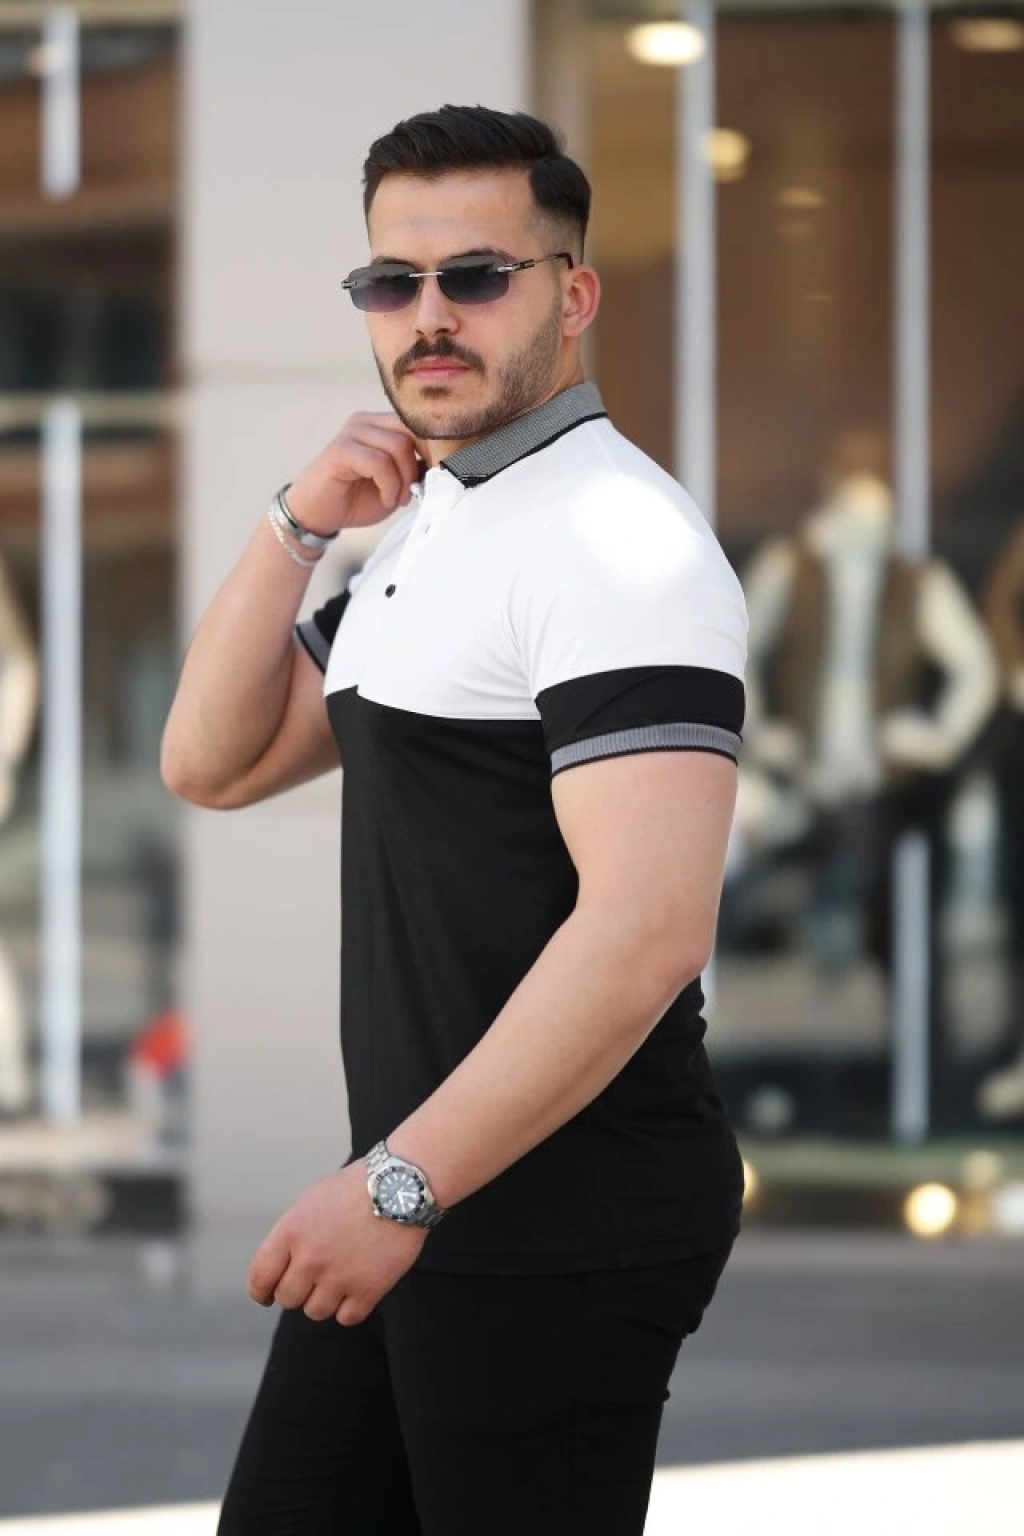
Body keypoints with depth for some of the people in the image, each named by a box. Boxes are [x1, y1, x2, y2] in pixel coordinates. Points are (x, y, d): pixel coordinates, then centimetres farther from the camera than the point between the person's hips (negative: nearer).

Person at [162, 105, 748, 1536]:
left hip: (561, 1230, -9)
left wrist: (400, 1184, -23)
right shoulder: (428, 528, 15)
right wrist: (299, 523, 2)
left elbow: (647, 930, -25)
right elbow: (213, 764, 16)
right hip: (417, 1202, 9)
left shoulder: (618, 542, -16)